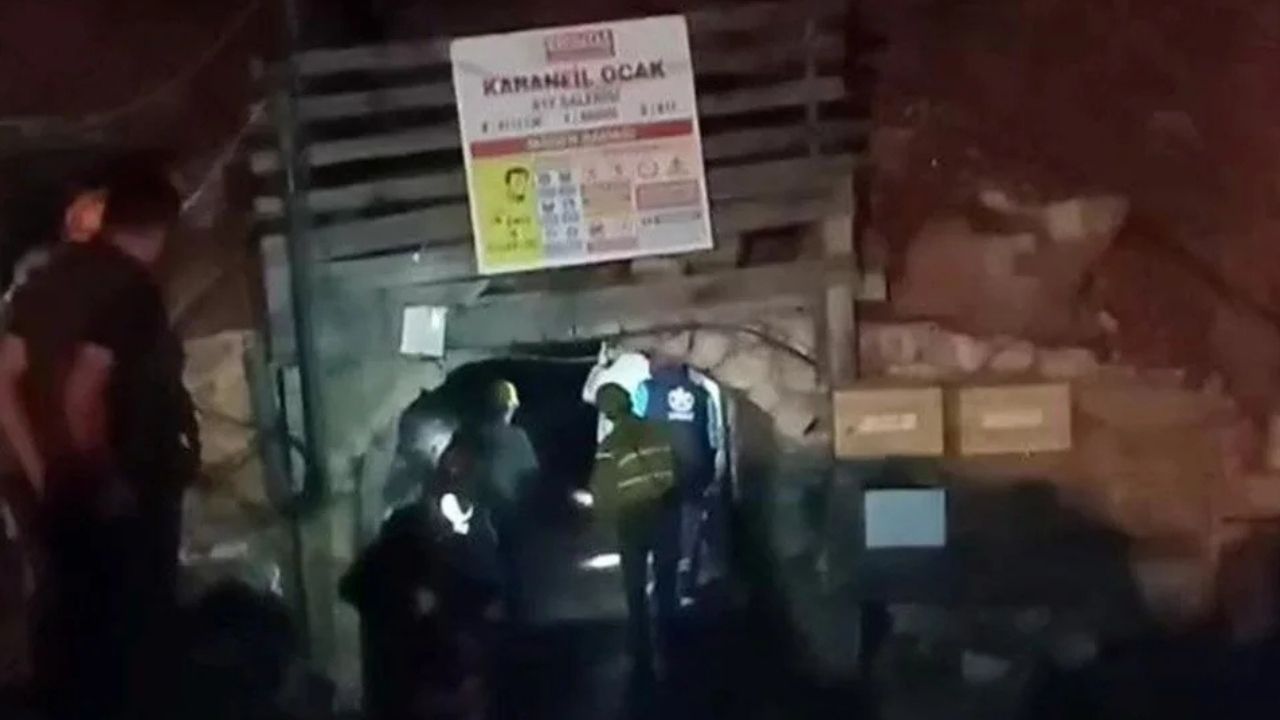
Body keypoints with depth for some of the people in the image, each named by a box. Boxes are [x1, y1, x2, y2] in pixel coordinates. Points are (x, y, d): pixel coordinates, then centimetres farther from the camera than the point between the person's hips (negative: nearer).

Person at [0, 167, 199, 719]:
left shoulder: (48, 278, 7)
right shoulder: (132, 287, -16)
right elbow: (83, 394, -26)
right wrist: (106, 478, -15)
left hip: (62, 491, 7)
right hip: (126, 499, -7)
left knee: (69, 622, 16)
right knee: (133, 627, 5)